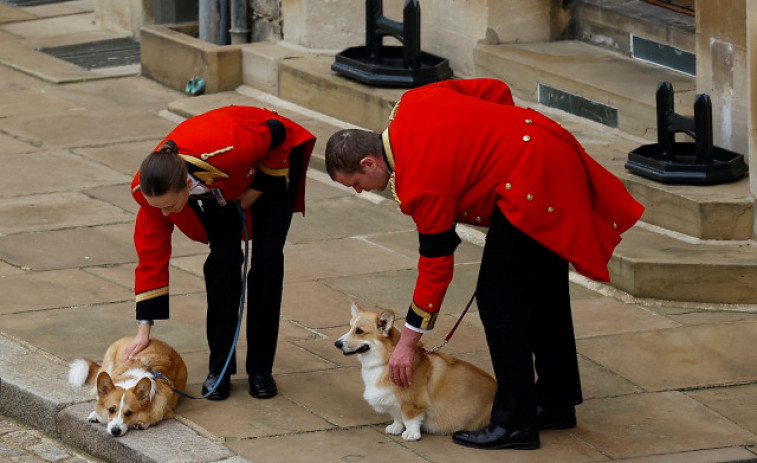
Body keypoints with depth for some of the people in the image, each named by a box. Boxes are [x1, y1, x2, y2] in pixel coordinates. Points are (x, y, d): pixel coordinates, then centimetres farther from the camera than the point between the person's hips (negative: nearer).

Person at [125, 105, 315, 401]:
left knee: (266, 259, -10)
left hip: (272, 160, -3)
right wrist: (144, 329, -21)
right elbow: (151, 254, -22)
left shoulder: (228, 151, -47)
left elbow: (277, 133, -26)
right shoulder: (150, 188, -33)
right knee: (223, 259, -13)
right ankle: (220, 369, -1)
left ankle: (260, 370, 0)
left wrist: (259, 189, -17)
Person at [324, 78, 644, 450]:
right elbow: (496, 91, 13)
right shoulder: (413, 103, 5)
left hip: (531, 183, -11)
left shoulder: (420, 183, -17)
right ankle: (556, 402, 32)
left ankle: (514, 424, -1)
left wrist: (408, 343, -4)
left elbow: (436, 265, -11)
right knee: (544, 293, 20)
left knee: (499, 300, -5)